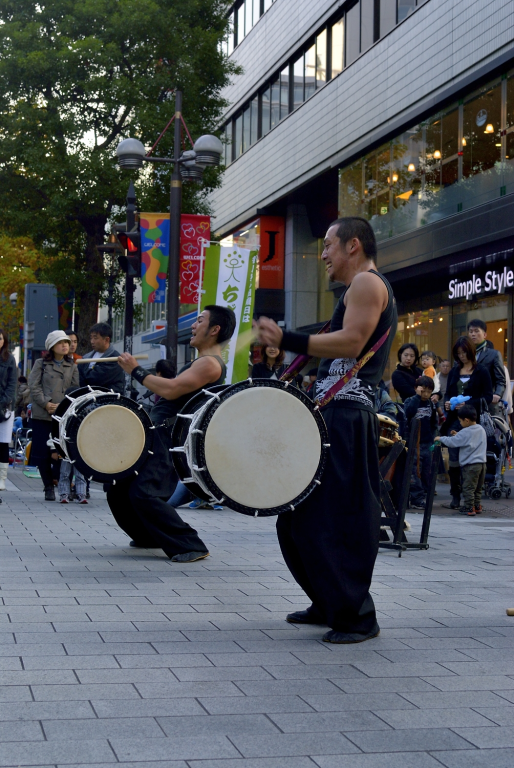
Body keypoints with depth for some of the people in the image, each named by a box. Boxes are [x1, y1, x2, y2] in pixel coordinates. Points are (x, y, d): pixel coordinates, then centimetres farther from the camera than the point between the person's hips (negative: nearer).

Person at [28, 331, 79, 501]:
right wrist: (46, 404, -11)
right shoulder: (41, 364, 8)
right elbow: (34, 386, 0)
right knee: (42, 454, 0)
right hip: (42, 416, -1)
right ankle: (49, 488, 11)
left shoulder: (72, 366, 14)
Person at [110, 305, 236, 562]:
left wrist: (136, 370, -13)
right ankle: (149, 536, 28)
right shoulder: (201, 361, 21)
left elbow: (170, 390, -24)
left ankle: (191, 546, -15)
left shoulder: (210, 363, -14)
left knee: (143, 494, -23)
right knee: (118, 488, 14)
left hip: (169, 439, -10)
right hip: (155, 433, 10)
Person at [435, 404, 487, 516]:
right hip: (482, 463, 8)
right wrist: (458, 435, 17)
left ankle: (469, 508, -2)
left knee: (468, 487, -2)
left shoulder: (465, 433, -13)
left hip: (470, 465, -8)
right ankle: (477, 506, 22)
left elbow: (451, 442, -11)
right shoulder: (481, 429, 10)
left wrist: (441, 438, 4)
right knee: (478, 488, 17)